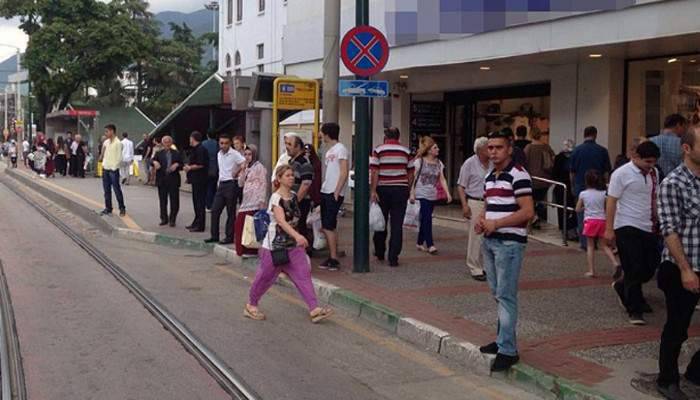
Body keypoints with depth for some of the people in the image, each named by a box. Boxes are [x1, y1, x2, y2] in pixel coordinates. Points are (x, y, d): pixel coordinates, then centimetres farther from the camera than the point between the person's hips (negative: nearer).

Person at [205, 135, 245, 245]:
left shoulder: (234, 154, -12)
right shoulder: (219, 154, 12)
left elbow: (245, 163, -25)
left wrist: (236, 173, -14)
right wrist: (219, 182, 16)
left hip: (231, 184, -8)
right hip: (221, 184, 8)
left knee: (230, 213, 0)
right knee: (215, 210, 6)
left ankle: (229, 237, 7)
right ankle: (214, 236, 14)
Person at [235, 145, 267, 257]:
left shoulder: (259, 167, -5)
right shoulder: (247, 168, 20)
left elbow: (263, 185, -9)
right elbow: (240, 183, 16)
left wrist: (262, 201, -16)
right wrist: (243, 170, 3)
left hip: (255, 203, -8)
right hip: (246, 201, 8)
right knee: (240, 225, 4)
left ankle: (251, 250, -2)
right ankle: (244, 250, 11)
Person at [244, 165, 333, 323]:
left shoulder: (294, 196, 5)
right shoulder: (276, 198, -17)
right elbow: (281, 221, -32)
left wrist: (299, 239, 20)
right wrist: (297, 235, -47)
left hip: (293, 245, 6)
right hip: (274, 245, -6)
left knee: (304, 274, -5)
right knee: (265, 277, 7)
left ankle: (314, 309, -8)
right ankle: (251, 305, 28)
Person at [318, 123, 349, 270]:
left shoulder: (340, 149, -8)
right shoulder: (328, 151, 18)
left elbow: (344, 173, -14)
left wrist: (337, 192, -19)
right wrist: (322, 190, 12)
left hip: (334, 194, -9)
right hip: (325, 192, 9)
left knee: (329, 227, -9)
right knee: (326, 227, 9)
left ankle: (334, 260, -5)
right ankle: (331, 257, 15)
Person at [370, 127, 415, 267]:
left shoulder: (378, 150, -2)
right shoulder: (406, 151, 6)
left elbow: (374, 172, -10)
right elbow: (410, 174, 6)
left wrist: (373, 191, -11)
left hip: (383, 190, 0)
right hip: (400, 189, 1)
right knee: (397, 225, 1)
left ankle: (380, 253, 28)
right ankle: (393, 258, -2)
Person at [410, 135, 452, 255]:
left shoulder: (439, 163, 8)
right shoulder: (419, 161, -6)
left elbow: (442, 179, 5)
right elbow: (414, 178, -6)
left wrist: (447, 193, -6)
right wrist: (412, 194, -12)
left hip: (433, 196, 5)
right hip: (422, 195, -5)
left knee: (425, 219, 11)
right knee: (427, 219, -11)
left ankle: (420, 243, 22)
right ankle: (430, 244, -10)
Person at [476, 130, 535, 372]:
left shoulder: (518, 175, -11)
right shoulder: (489, 177, 14)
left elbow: (527, 212, -17)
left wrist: (496, 224, -17)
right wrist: (481, 220, 3)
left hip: (510, 243, -8)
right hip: (490, 242, 8)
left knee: (506, 296, -7)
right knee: (498, 294, 14)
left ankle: (508, 350, -3)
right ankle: (504, 339, 25)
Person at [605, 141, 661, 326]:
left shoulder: (653, 173, 9)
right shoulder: (622, 174, -11)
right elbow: (611, 201, -11)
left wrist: (656, 221, 18)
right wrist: (609, 229, -14)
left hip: (647, 227, 7)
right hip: (627, 227, -7)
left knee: (651, 266, 9)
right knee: (634, 269, -6)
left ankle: (622, 286, 34)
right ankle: (635, 311, 4)